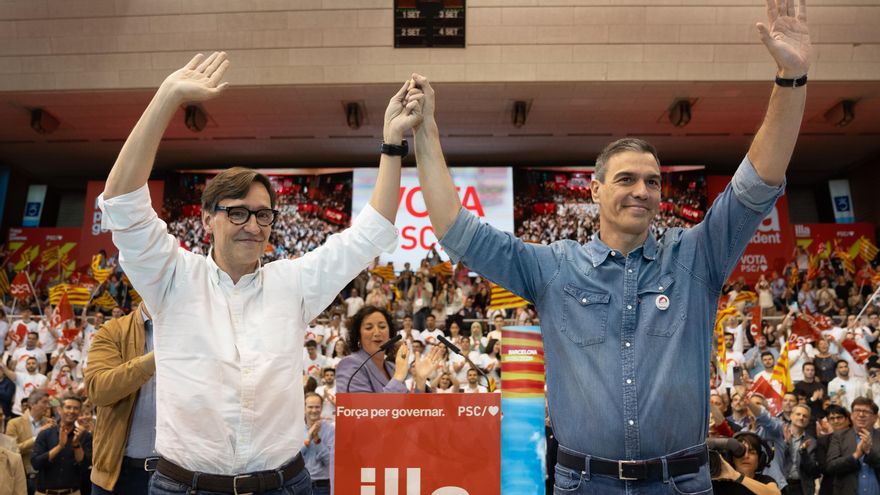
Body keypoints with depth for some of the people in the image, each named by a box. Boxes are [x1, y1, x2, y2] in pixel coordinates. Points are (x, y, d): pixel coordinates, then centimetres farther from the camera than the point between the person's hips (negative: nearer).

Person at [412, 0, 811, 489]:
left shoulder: (694, 259, 1)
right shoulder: (552, 267, -2)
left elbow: (758, 185, -7)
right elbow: (458, 232, -5)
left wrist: (792, 75, -17)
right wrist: (427, 134, -8)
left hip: (680, 480, 1)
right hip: (585, 480, 0)